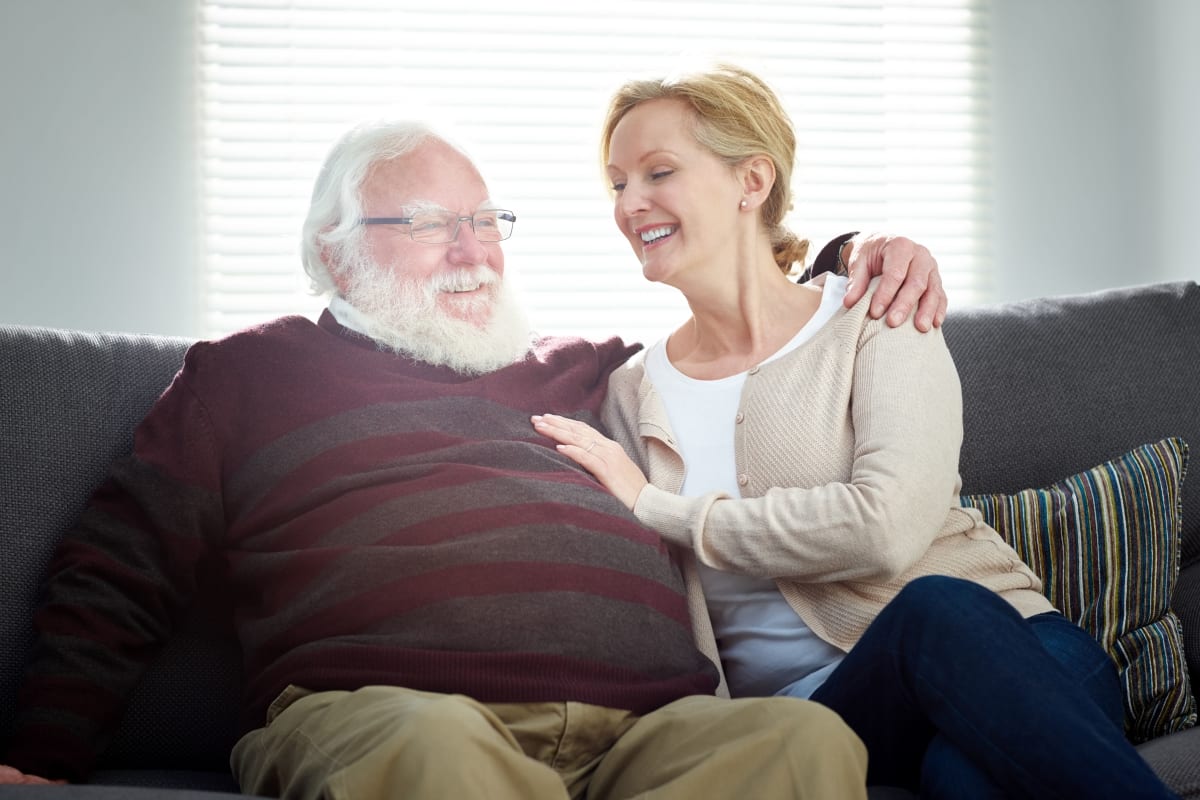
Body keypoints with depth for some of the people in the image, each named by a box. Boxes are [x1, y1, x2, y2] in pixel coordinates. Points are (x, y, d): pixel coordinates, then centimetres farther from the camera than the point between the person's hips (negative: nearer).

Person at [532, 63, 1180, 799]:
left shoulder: (875, 324, 5)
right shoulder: (634, 393, 13)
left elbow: (887, 524, -14)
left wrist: (658, 510, -9)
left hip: (996, 643, -1)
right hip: (811, 703, 1)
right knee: (935, 613, -34)